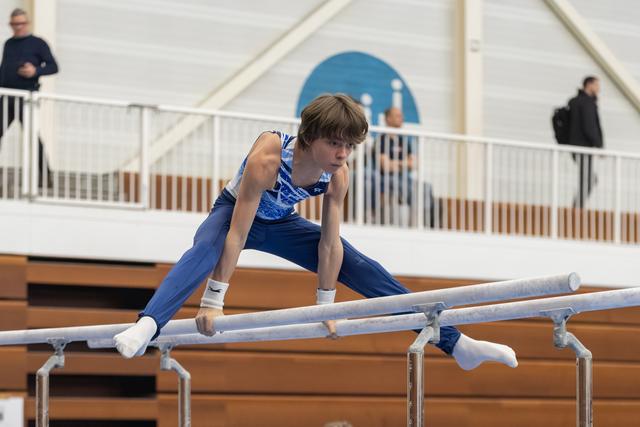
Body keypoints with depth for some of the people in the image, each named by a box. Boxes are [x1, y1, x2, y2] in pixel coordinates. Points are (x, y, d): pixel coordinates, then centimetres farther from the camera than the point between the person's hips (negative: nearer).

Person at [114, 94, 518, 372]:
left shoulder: (338, 175, -22)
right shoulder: (267, 158, -38)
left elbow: (329, 244, -13)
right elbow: (237, 235, -38)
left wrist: (326, 305, -11)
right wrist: (213, 303, -38)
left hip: (282, 223, 5)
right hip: (235, 213, -5)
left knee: (365, 271, -5)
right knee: (205, 250, -40)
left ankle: (454, 343, -2)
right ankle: (147, 326, -63)